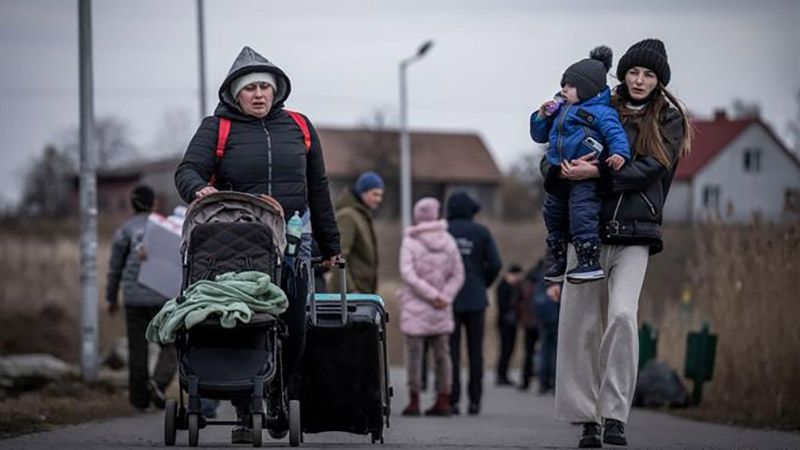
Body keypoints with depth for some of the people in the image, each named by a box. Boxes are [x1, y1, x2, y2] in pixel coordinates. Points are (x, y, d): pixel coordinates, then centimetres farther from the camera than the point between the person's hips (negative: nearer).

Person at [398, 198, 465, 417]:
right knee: (442, 353, 9)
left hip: (415, 307, -4)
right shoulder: (448, 241, 4)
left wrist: (435, 295, -14)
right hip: (441, 310, 4)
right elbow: (457, 274, 2)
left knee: (414, 352, 0)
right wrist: (444, 297, -3)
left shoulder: (410, 243, -7)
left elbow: (408, 274, -16)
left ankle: (414, 401, 0)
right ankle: (443, 401, 9)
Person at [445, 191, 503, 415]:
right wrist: (482, 285, 11)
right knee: (475, 350, 6)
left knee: (451, 349, 1)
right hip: (475, 300, 1)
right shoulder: (481, 233, 0)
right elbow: (495, 264, -5)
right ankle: (475, 400, 4)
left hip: (449, 299, -1)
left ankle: (452, 399, -4)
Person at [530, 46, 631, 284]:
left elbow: (615, 133, -16)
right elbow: (540, 135, 25)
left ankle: (590, 264, -14)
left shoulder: (600, 112, -5)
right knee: (553, 217, 15)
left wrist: (619, 153, -34)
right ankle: (557, 263, 28)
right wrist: (542, 116, 7)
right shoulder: (560, 111, 19)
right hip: (559, 176, 9)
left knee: (581, 215, -17)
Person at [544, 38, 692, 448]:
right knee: (580, 323, -1)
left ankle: (615, 416, -17)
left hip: (634, 234, -2)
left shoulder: (668, 120, 7)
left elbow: (648, 169, -7)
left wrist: (597, 172, -18)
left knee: (622, 315, -19)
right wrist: (559, 169, -9)